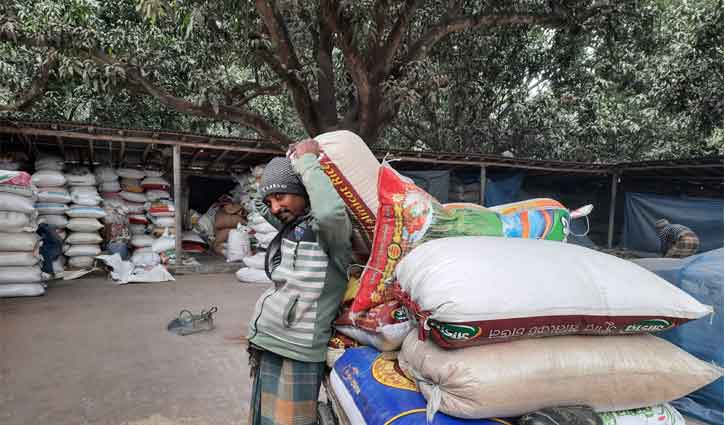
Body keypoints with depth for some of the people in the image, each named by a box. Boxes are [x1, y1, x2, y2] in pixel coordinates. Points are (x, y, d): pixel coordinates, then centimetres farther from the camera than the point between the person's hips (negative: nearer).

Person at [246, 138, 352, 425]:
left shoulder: (327, 229, -13)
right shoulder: (290, 227, 11)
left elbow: (332, 211, -37)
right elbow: (262, 206, 28)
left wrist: (307, 162, -19)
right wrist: (291, 159, 13)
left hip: (295, 356, -8)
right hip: (266, 347, 9)